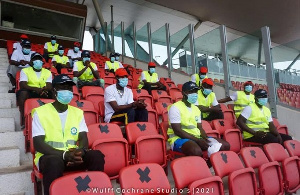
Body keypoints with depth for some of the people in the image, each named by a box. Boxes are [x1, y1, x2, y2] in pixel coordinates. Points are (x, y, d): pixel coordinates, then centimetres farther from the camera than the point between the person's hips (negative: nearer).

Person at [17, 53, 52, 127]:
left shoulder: (47, 72, 14)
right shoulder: (25, 71, 8)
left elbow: (49, 87, -1)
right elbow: (22, 85, -9)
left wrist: (44, 89, -27)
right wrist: (36, 89, -27)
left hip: (44, 93, 2)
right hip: (30, 92, -2)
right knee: (23, 93, -34)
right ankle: (23, 118, -25)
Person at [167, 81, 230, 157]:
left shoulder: (196, 109, 17)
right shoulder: (175, 108, -9)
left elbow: (199, 128, 17)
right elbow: (177, 131, -16)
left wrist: (207, 139, -6)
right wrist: (198, 140, -19)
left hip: (196, 138, 8)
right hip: (179, 138, -8)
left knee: (225, 145, -5)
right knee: (196, 151, -40)